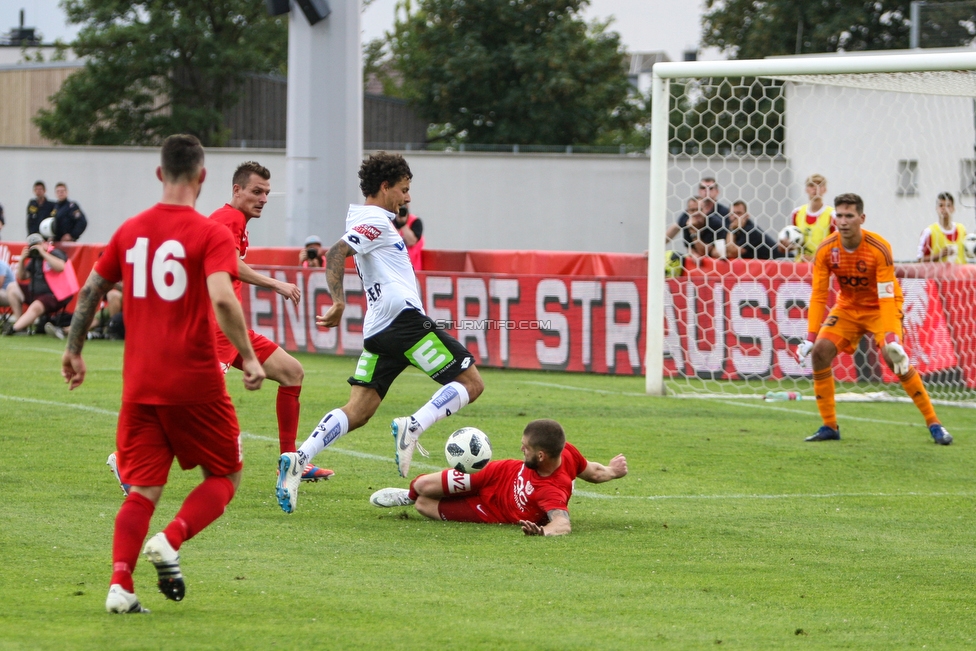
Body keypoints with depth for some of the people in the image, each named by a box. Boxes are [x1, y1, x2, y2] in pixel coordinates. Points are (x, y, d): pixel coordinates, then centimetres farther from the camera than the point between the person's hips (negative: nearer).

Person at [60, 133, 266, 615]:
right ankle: (169, 542, -11)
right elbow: (221, 298, -22)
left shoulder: (130, 231, 9)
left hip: (139, 385, 4)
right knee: (225, 477, 13)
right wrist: (248, 357, -15)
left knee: (143, 490, 8)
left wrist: (74, 350, 24)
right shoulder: (211, 235, -7)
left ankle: (120, 583, -11)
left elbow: (90, 290, 13)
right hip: (196, 385, -4)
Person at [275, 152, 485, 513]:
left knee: (357, 412, 1)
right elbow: (336, 253, -19)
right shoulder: (376, 222, -5)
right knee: (470, 382, -3)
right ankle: (412, 427, -21)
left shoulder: (364, 219, 23)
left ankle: (298, 459, -16)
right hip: (404, 317, -9)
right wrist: (339, 301, -26)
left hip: (378, 330, 9)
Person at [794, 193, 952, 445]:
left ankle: (934, 424, -15)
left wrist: (892, 338, -37)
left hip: (879, 308, -4)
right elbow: (818, 296, -13)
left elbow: (887, 297, -27)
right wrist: (811, 337, -21)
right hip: (847, 307, 4)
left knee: (894, 357, -25)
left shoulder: (879, 248, -26)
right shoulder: (826, 250, -16)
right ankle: (829, 426, -4)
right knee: (820, 351, -16)